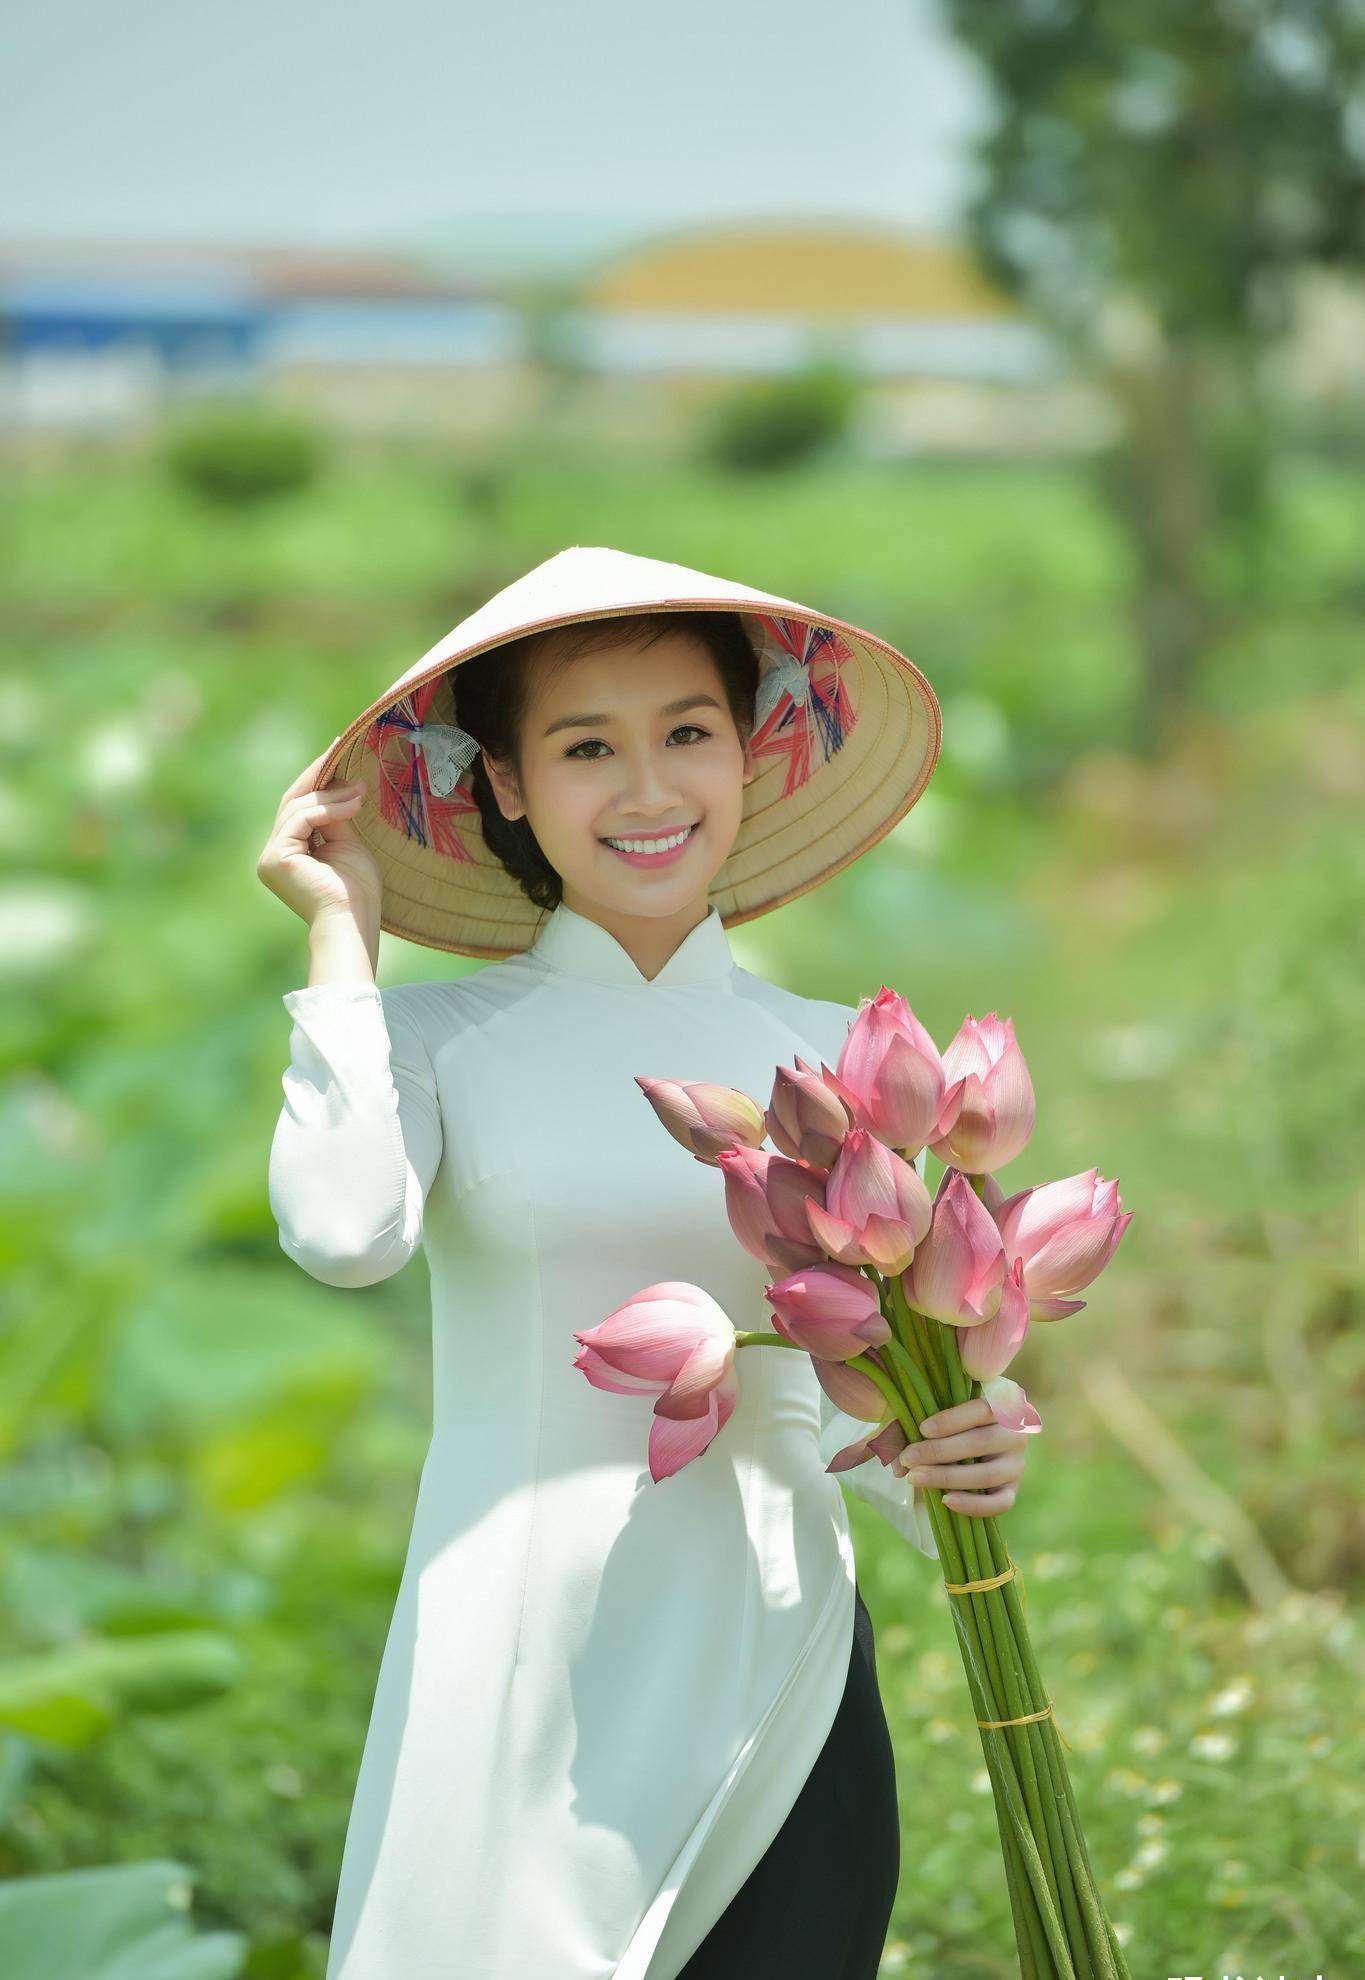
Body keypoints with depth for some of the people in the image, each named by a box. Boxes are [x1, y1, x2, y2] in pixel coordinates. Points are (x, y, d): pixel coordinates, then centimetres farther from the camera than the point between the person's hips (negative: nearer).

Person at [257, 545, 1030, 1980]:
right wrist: (343, 931, -9)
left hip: (781, 1682, 3)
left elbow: (843, 1390, 14)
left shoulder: (831, 1059, 8)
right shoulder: (437, 1040, 0)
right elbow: (345, 1234, -21)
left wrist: (941, 1460, -9)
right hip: (519, 1687, -2)